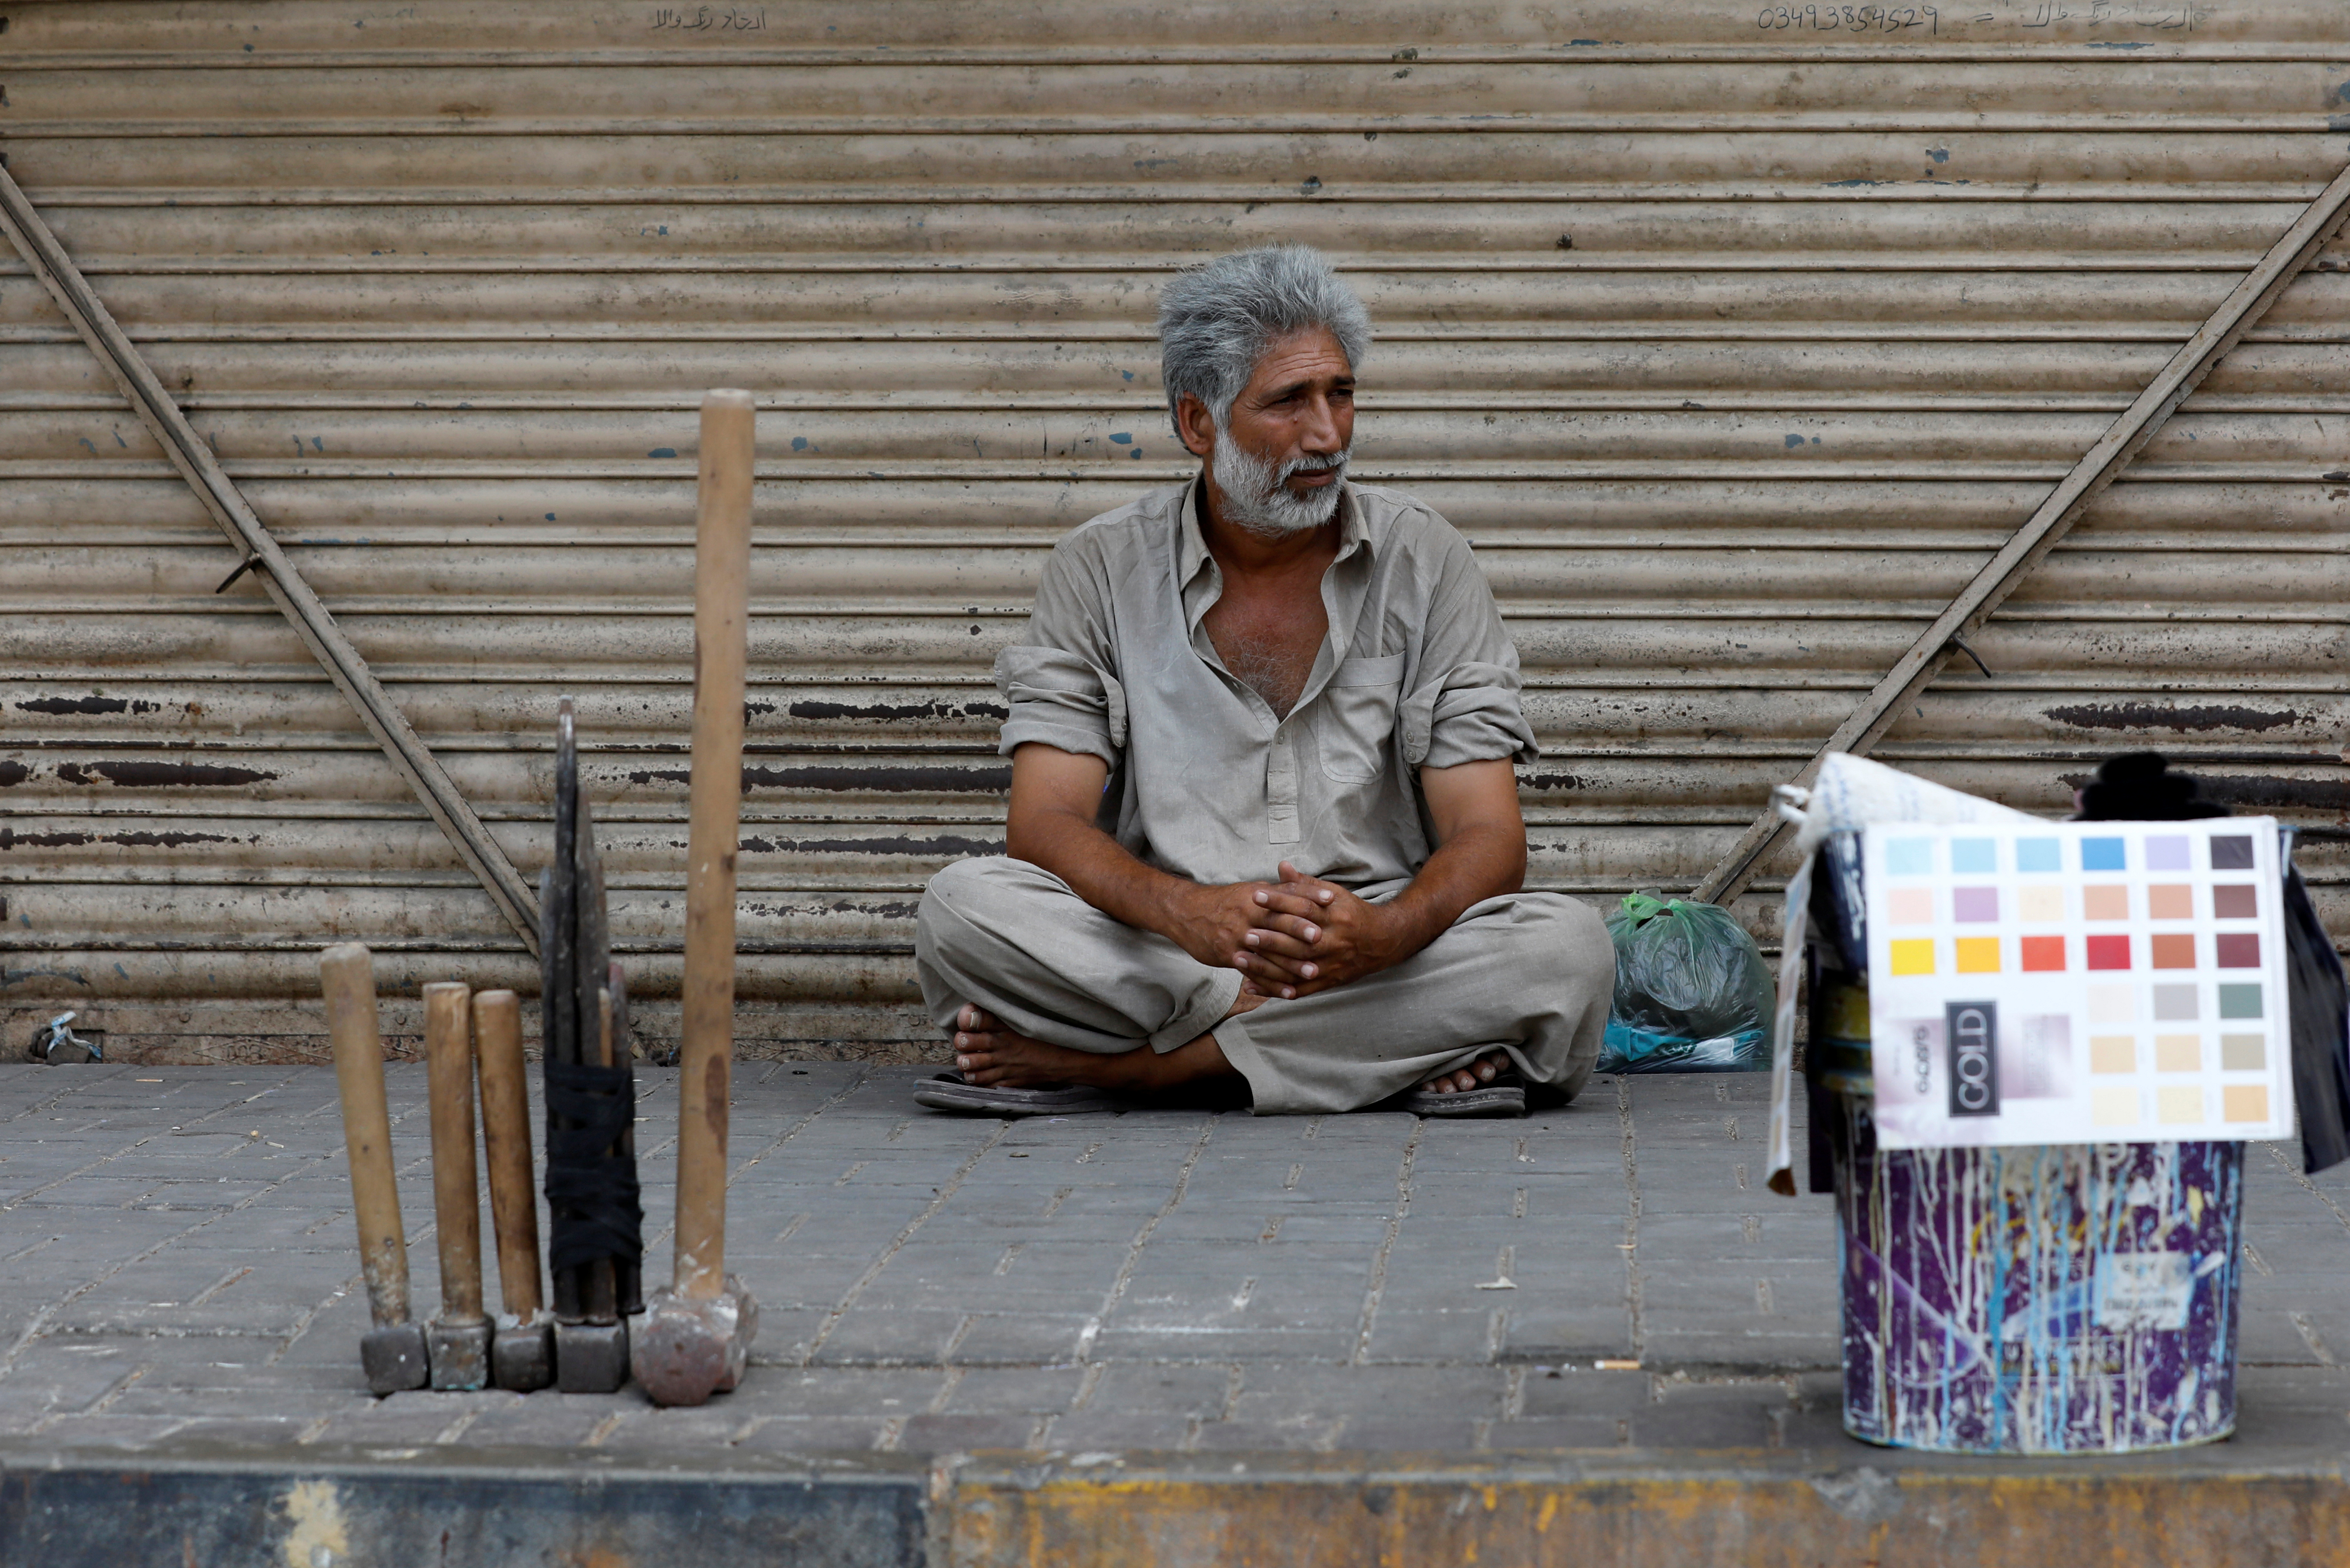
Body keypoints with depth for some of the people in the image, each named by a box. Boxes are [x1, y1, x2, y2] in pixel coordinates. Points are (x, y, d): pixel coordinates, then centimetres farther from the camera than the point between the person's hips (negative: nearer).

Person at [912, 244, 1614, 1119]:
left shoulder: (1424, 564, 3)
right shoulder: (1101, 571, 3)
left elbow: (1488, 840, -3)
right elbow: (1046, 826, -6)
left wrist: (1380, 934, -28)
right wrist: (1186, 912, -29)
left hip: (1378, 957, 1)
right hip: (1163, 955, -1)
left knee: (1567, 949, -28)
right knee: (965, 906, -27)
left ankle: (1088, 1060, -27)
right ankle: (1409, 1052, -25)